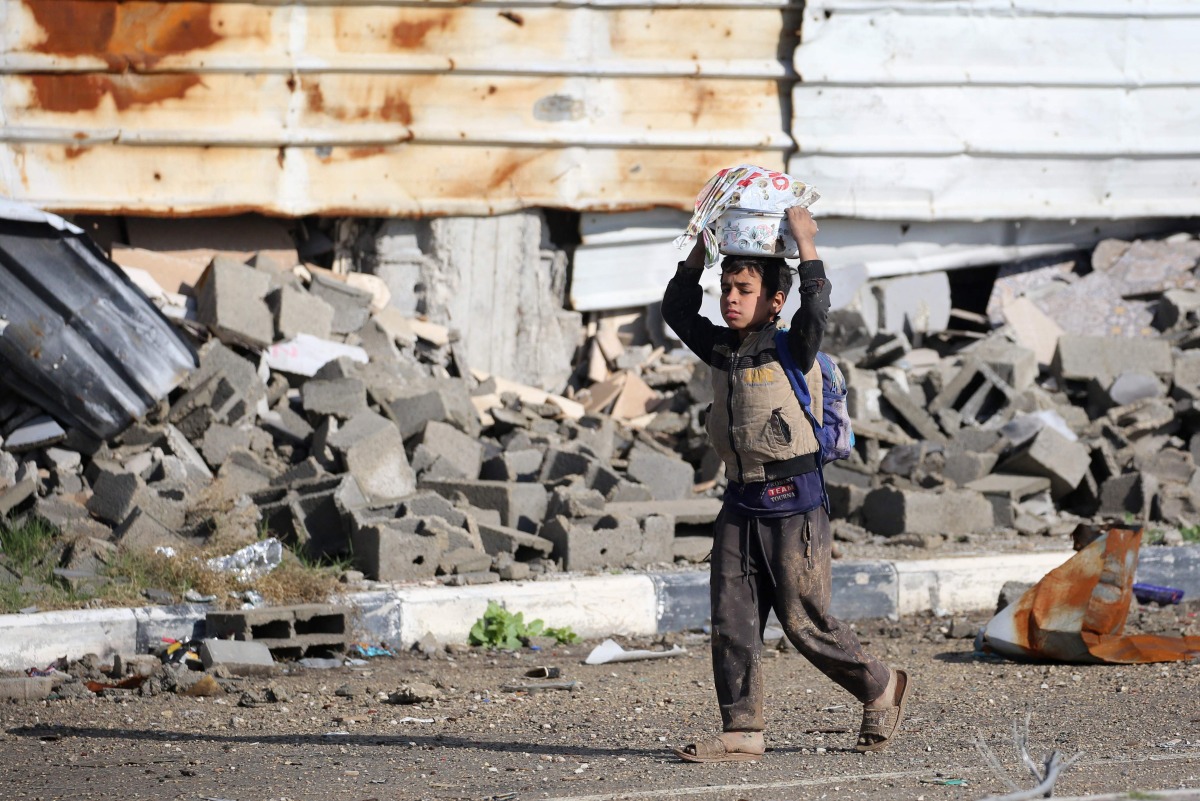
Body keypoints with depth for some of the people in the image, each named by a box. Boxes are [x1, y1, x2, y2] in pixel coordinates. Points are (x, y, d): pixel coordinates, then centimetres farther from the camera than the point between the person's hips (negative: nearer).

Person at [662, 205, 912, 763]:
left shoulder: (792, 351, -7)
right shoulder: (722, 351, 10)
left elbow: (816, 307, -25)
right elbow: (677, 309, 18)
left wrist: (804, 240, -19)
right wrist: (705, 247, 11)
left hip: (792, 503, -6)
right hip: (740, 506, 6)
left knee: (804, 622, -2)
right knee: (731, 621, -1)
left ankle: (880, 690, 18)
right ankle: (741, 732, 1)